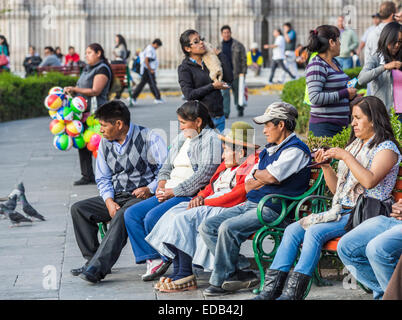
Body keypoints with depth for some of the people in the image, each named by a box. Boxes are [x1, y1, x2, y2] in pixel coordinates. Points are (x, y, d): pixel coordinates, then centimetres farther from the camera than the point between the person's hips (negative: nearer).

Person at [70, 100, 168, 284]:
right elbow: (103, 178, 15)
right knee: (78, 209, -9)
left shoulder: (148, 138, -7)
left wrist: (150, 189, -21)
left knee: (122, 215, -37)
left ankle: (98, 268, -42)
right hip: (116, 197, 7)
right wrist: (109, 201, -4)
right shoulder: (105, 143, 12)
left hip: (142, 195, -7)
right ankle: (92, 260, -13)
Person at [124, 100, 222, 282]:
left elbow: (205, 174, -17)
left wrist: (174, 191, -16)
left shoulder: (210, 139, -7)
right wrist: (162, 186, 2)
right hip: (170, 193, 9)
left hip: (192, 195, -9)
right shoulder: (182, 138, 21)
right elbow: (167, 166, 24)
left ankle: (166, 258, -6)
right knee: (131, 214, -7)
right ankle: (152, 259, -13)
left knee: (152, 218, -27)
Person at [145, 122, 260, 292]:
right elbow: (211, 187, 25)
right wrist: (200, 197, 1)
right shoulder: (226, 166, 25)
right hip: (209, 205, 10)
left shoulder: (252, 166, -7)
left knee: (184, 219, -24)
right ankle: (177, 270, -11)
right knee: (173, 214, -7)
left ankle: (186, 276, -21)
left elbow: (238, 195, -18)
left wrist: (206, 202, -15)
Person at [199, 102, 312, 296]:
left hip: (272, 210, -10)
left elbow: (272, 176, -22)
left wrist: (256, 174, 0)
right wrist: (263, 179, -3)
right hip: (250, 205, 10)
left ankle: (221, 281, -16)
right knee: (207, 227, -3)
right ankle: (240, 271, -12)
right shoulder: (270, 149, 22)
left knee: (228, 228, -29)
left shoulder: (295, 150, -8)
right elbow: (248, 185, 20)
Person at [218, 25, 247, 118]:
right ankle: (225, 113, -6)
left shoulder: (238, 45, 1)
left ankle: (240, 109, 27)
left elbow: (243, 59, 0)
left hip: (236, 73, -2)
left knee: (237, 92, 8)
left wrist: (243, 72, -8)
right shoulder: (219, 46, 11)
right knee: (225, 93, -6)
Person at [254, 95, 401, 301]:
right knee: (293, 230, -9)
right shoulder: (354, 145, 22)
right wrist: (325, 166, 5)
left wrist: (345, 157, -18)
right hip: (340, 211, 8)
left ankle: (292, 293, -30)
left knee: (315, 232, -28)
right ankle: (271, 290, -16)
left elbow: (369, 180, -22)